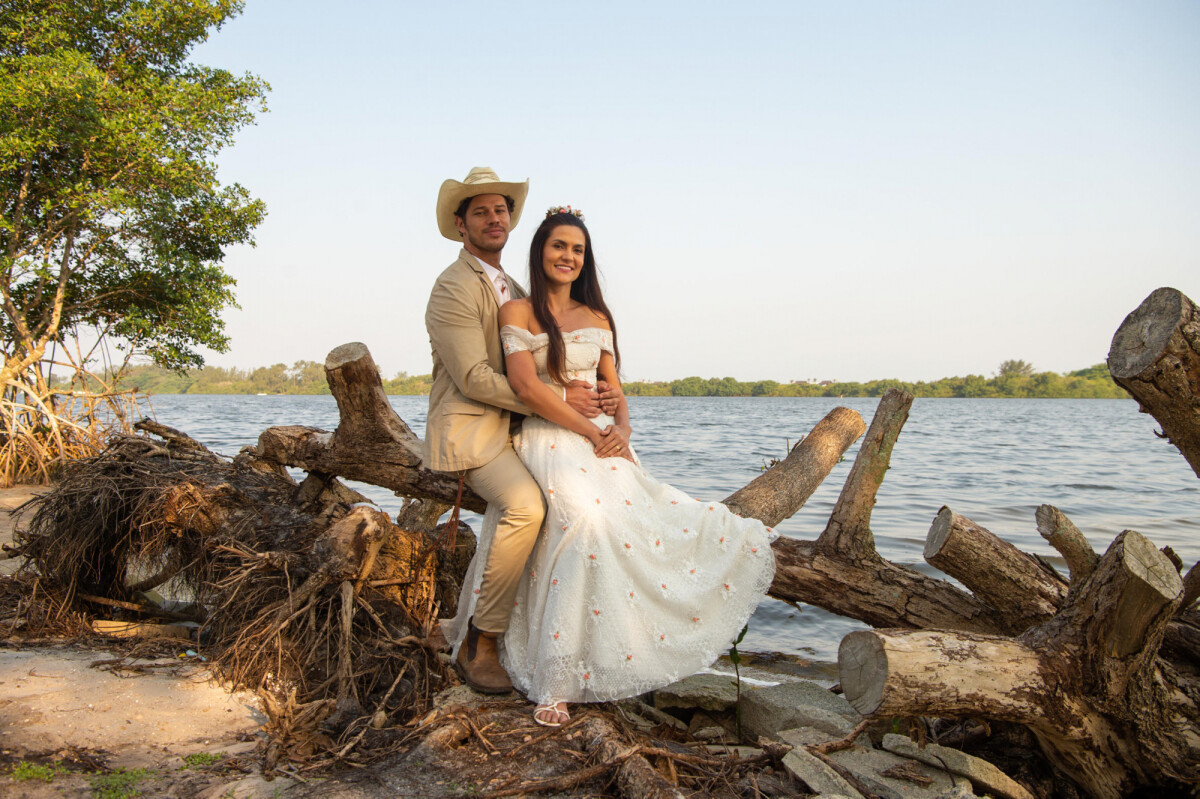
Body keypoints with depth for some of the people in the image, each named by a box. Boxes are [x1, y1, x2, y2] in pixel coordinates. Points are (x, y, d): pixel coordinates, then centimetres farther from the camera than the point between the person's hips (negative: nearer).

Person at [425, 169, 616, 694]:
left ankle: (465, 630, 35)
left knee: (502, 532, 17)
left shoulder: (513, 290, 17)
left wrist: (594, 393, 0)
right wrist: (559, 399, -19)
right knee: (524, 507, -31)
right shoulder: (454, 289, -12)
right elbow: (474, 379, -20)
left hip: (508, 428, 10)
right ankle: (481, 641, -18)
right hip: (469, 429, -10)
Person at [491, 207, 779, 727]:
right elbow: (527, 388, -9)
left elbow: (615, 393, 16)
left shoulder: (598, 319, 19)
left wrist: (620, 429, -7)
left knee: (651, 523, -18)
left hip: (603, 440, 6)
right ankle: (555, 684, -29)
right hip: (547, 438, -6)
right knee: (589, 520, -30)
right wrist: (592, 431, -13)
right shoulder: (518, 313, 3)